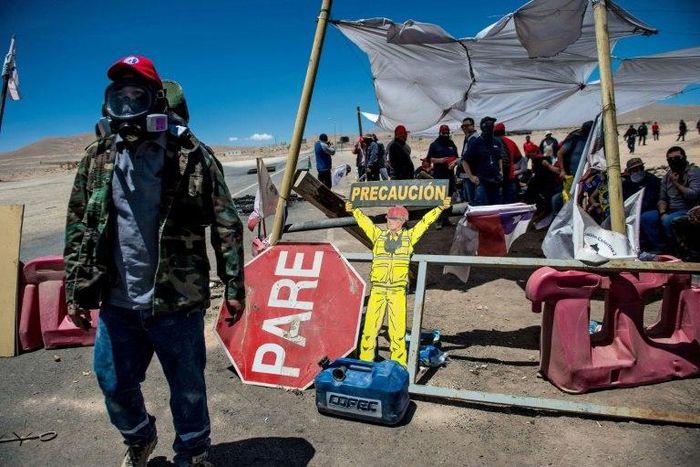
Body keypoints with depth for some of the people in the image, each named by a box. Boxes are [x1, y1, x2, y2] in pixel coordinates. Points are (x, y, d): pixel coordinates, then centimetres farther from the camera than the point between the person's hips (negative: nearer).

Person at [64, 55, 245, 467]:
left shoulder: (190, 155, -7)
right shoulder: (98, 159, 6)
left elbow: (227, 225, -6)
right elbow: (78, 229, 12)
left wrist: (234, 286, -8)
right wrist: (76, 291, 10)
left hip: (177, 302, -4)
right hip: (117, 305, 5)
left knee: (188, 390, 11)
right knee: (114, 384, 19)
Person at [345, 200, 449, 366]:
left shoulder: (409, 236, 11)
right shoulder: (378, 235, 13)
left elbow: (426, 221, 11)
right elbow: (364, 221, 18)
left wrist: (440, 207, 10)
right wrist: (353, 210, 17)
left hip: (398, 290, -1)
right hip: (378, 289, 1)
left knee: (398, 329, -1)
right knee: (370, 326, -1)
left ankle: (398, 365, 9)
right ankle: (365, 361, 10)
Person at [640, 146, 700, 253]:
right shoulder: (667, 176, 15)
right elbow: (662, 198, 11)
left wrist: (676, 183, -9)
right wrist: (662, 213, -8)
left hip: (688, 210, -7)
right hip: (670, 211, 7)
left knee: (668, 220, -34)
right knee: (645, 218, -15)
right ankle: (661, 247, -9)